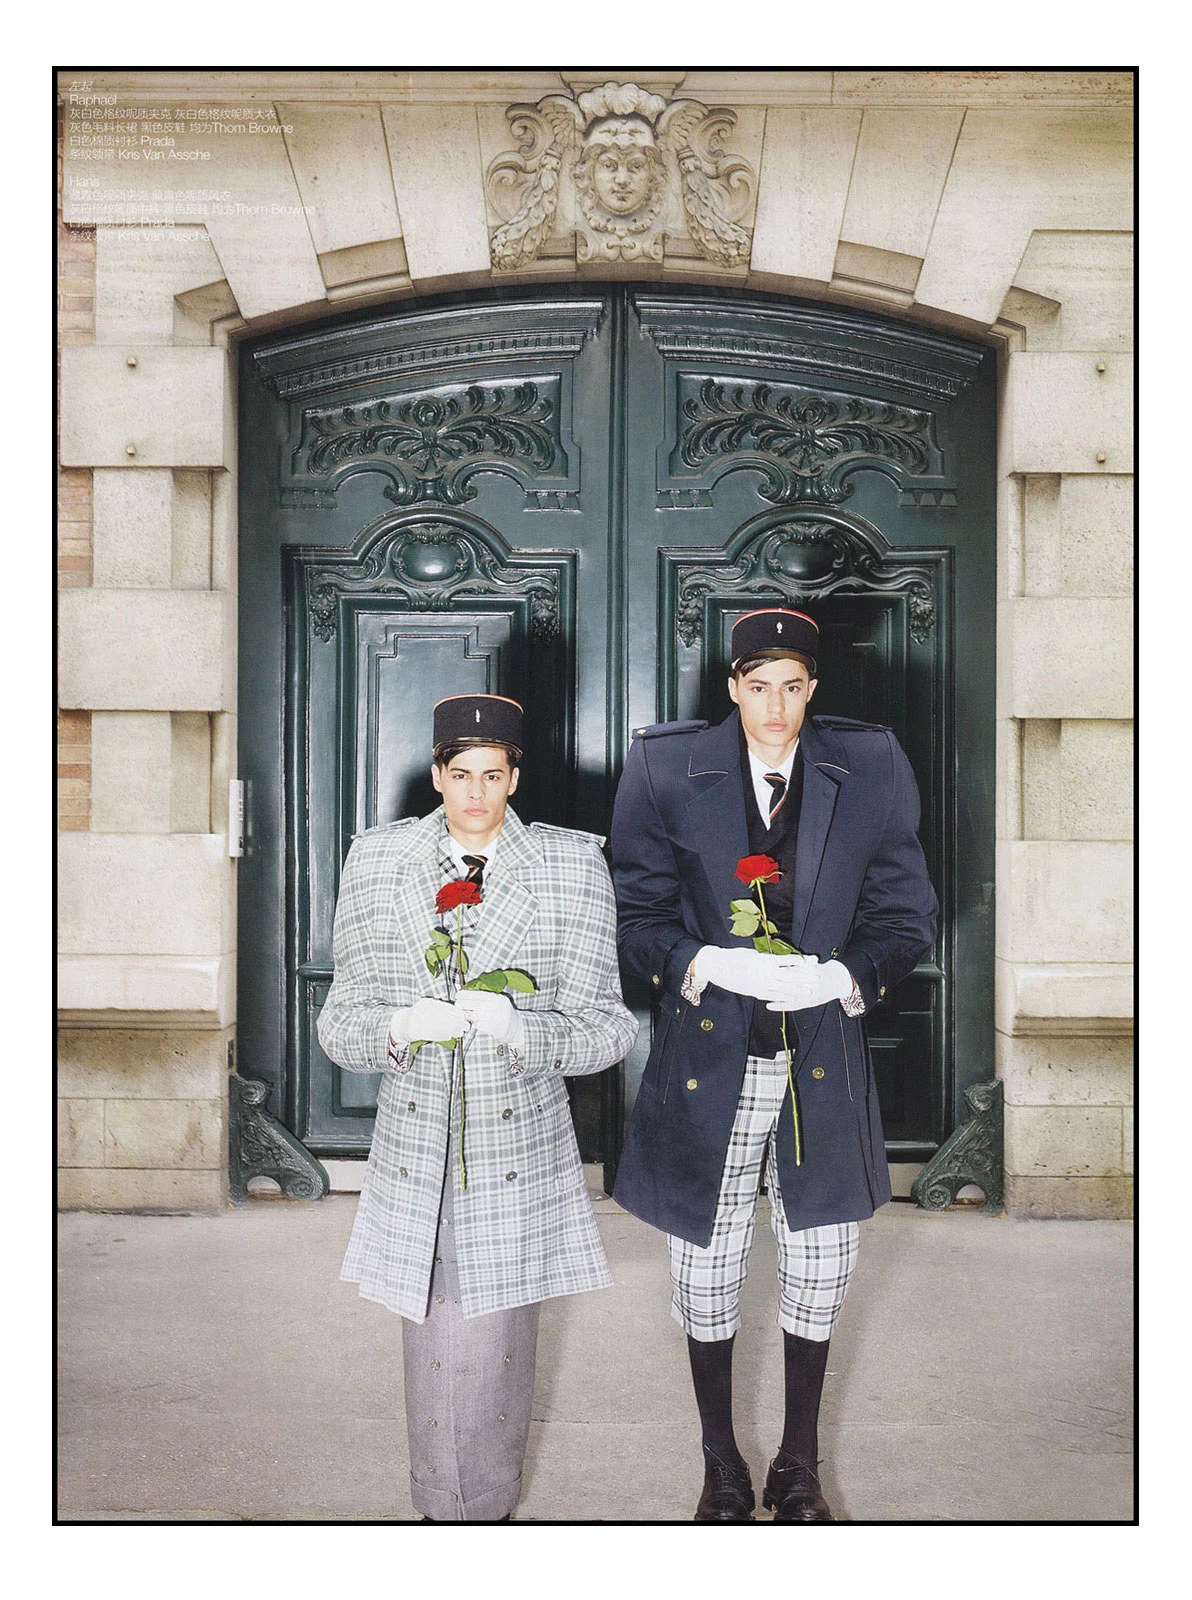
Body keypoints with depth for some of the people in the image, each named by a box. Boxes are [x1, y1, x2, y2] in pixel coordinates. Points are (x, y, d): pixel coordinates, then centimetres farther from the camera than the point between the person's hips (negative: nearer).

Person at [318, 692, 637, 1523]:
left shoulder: (573, 865, -2)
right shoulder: (377, 862, 3)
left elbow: (607, 1024, -3)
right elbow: (341, 1023, 4)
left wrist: (520, 1029, -22)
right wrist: (398, 1027, -19)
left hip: (520, 1148, -1)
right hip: (416, 1148, 1)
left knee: (497, 1351, 7)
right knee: (435, 1349, 8)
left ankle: (490, 1505, 31)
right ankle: (441, 1508, 31)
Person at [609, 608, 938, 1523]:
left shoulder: (871, 771, -2)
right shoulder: (667, 771, -5)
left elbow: (907, 916, 1)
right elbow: (638, 919, -2)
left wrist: (839, 979, -16)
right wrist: (713, 965, -20)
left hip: (823, 1068, 1)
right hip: (708, 1067, -1)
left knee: (821, 1266, 13)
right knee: (707, 1268, 12)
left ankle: (800, 1464, 35)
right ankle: (722, 1467, 34)